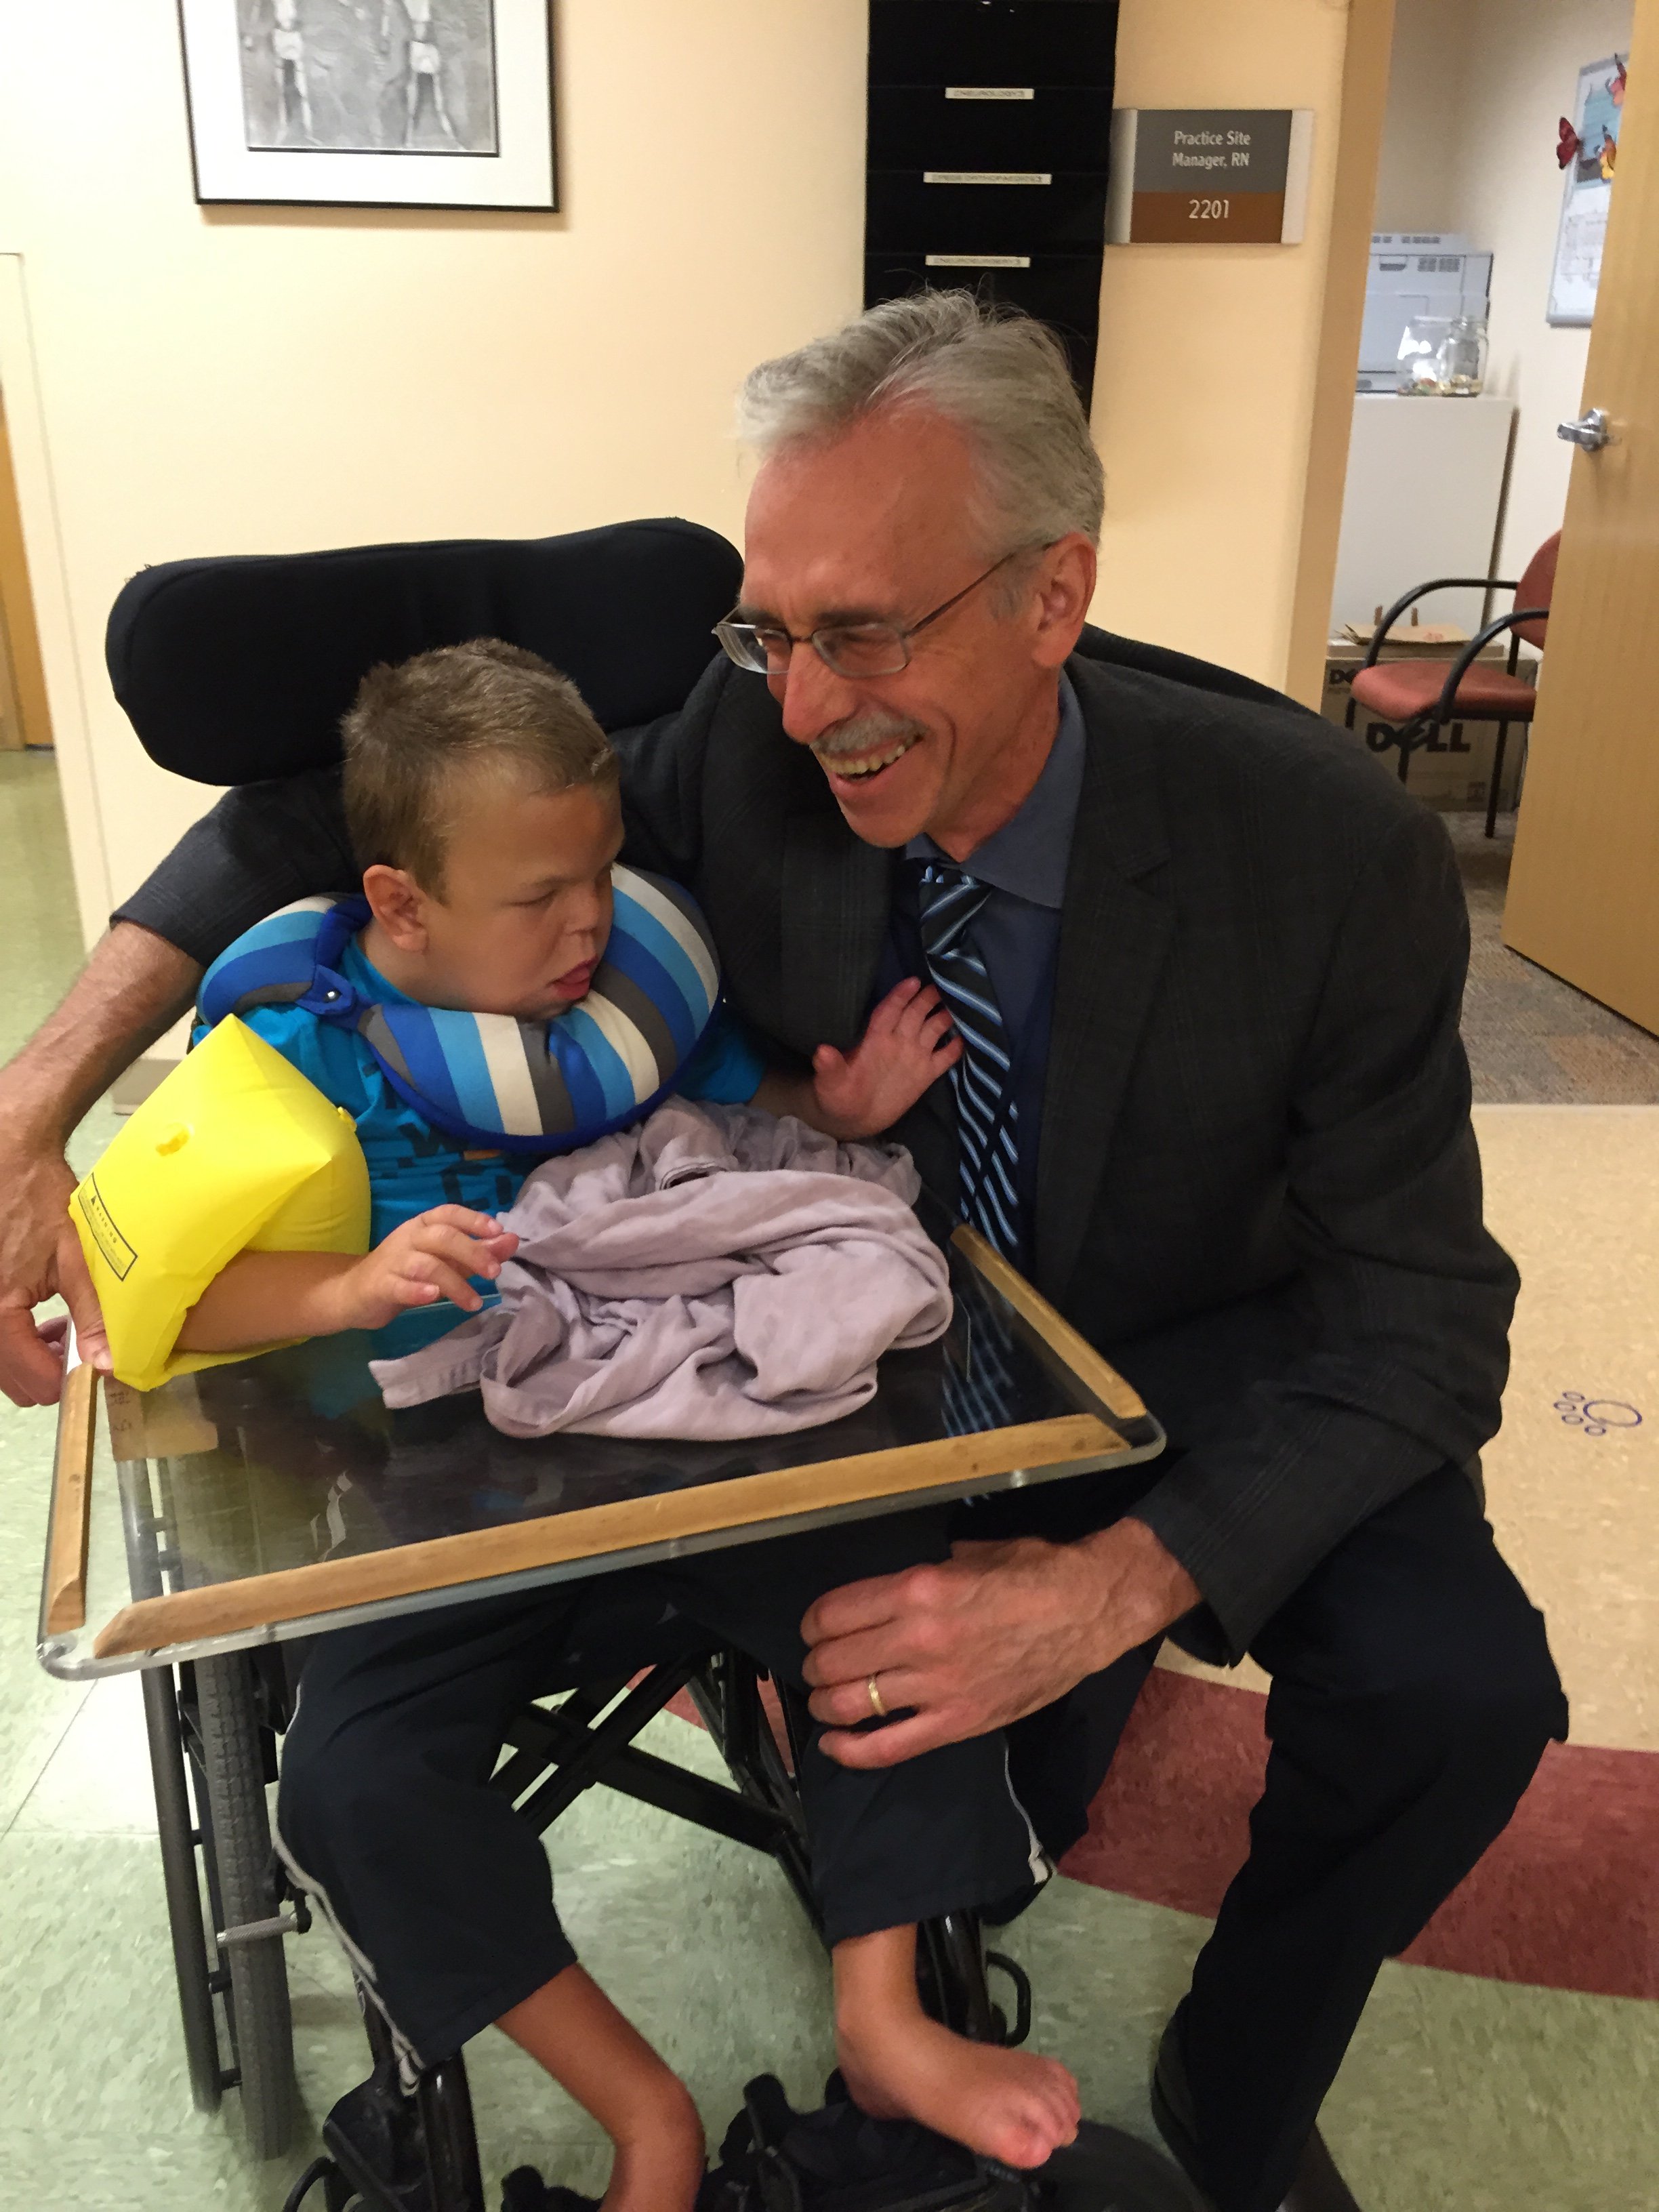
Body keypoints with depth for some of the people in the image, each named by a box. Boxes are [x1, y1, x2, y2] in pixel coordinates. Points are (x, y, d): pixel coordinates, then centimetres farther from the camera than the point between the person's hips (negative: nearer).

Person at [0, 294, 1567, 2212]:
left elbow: (1419, 1316, -21)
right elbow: (347, 796, -10)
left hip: (1198, 1360, -1)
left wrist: (1108, 1588, -36)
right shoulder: (751, 754, -20)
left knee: (1456, 1691, -25)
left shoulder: (1335, 855, -26)